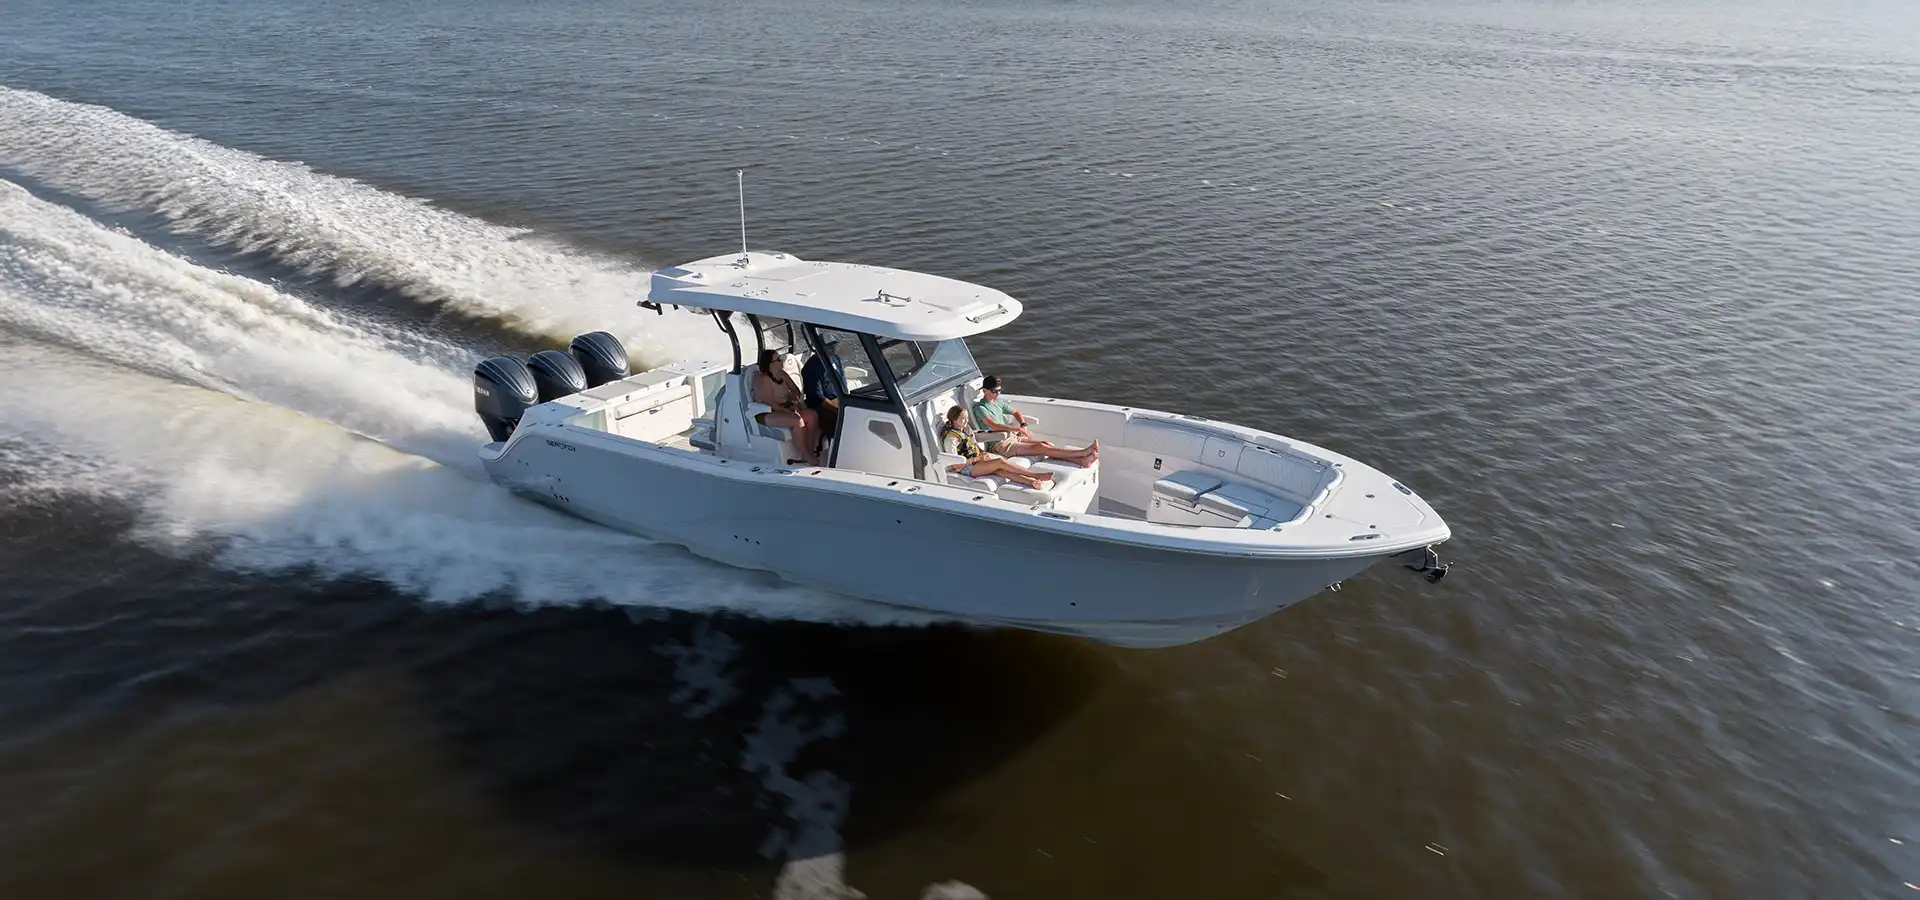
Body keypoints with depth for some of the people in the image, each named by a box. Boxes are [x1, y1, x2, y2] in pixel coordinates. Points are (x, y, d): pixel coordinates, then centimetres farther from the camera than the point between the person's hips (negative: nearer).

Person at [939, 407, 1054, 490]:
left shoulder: (967, 430, 16)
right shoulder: (950, 438, -12)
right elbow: (955, 464, -17)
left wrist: (984, 454, 2)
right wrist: (977, 458, -18)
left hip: (975, 462, 8)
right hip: (966, 469, -8)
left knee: (1000, 470, -24)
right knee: (1000, 462, -26)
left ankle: (1032, 482, -46)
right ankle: (1036, 475, -28)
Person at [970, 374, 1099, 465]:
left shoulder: (999, 402, 18)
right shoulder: (980, 408, -8)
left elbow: (1016, 413, 30)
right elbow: (993, 426, -22)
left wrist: (1023, 425, 8)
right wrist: (1019, 428, -21)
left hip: (1012, 437, 8)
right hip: (999, 445, -8)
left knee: (1047, 444, -14)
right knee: (1041, 447, -24)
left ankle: (1081, 460, -28)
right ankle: (1083, 452, -34)